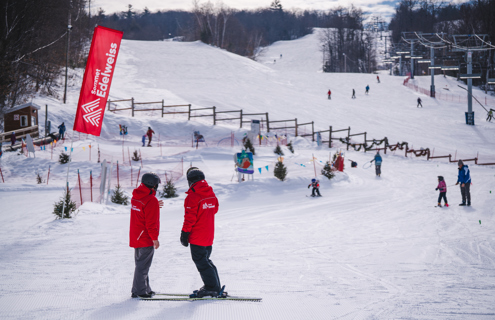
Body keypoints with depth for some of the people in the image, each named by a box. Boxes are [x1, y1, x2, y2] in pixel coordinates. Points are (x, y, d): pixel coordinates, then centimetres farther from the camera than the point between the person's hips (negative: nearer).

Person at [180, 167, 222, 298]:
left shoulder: (192, 196, -17)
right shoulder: (211, 194, 6)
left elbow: (190, 217, -17)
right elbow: (214, 210, 20)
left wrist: (184, 233, -9)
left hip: (197, 237, -8)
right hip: (209, 236, 8)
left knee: (201, 262, -1)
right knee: (206, 260, 18)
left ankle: (211, 288, -1)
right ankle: (215, 287, 20)